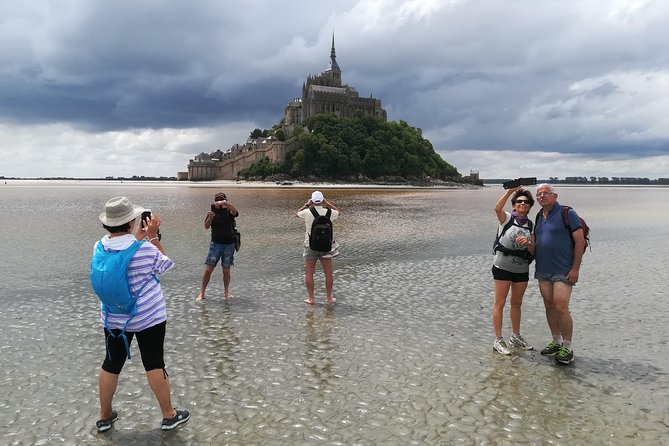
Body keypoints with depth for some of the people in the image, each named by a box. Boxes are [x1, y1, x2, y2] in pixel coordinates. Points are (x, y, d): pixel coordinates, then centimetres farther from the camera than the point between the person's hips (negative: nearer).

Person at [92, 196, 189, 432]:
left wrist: (138, 236, 13)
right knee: (154, 364, 6)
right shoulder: (146, 250, -22)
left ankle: (105, 416, 31)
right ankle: (169, 415, 20)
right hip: (148, 317, -4)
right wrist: (153, 236, -1)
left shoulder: (99, 248, -7)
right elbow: (165, 265, -2)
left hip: (113, 319, 4)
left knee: (111, 364, 16)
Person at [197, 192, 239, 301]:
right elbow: (206, 226, -5)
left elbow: (235, 212, -26)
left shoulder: (229, 211, -1)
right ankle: (202, 292, 7)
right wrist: (210, 218, -24)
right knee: (208, 269, -2)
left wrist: (225, 203, -41)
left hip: (229, 244, -1)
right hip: (215, 243, 1)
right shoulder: (213, 211, 4)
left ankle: (226, 291, 26)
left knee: (226, 270, 8)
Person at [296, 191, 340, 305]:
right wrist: (327, 203, 9)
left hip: (311, 246, -1)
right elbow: (338, 212, 15)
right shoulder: (328, 213, -9)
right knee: (328, 273, 11)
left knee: (309, 273, 10)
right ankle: (329, 298, 17)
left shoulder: (307, 213, -13)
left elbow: (297, 213, 11)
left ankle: (311, 298, 13)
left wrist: (307, 205, 12)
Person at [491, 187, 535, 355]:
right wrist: (510, 190, -29)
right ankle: (498, 340, 5)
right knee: (500, 303, -2)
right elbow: (497, 208, -26)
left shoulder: (531, 225, 9)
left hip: (522, 269, 5)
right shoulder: (507, 218, -4)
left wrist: (527, 243, -17)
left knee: (517, 303, 16)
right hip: (502, 267, -5)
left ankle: (515, 337, 31)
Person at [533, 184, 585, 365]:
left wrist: (575, 268, -14)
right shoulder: (539, 217, 13)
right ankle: (556, 342, 23)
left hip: (563, 271, -7)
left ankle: (567, 348, 3)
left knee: (561, 308, -10)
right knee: (549, 306, 11)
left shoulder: (567, 214, -8)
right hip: (543, 270, 7)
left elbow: (580, 241, -10)